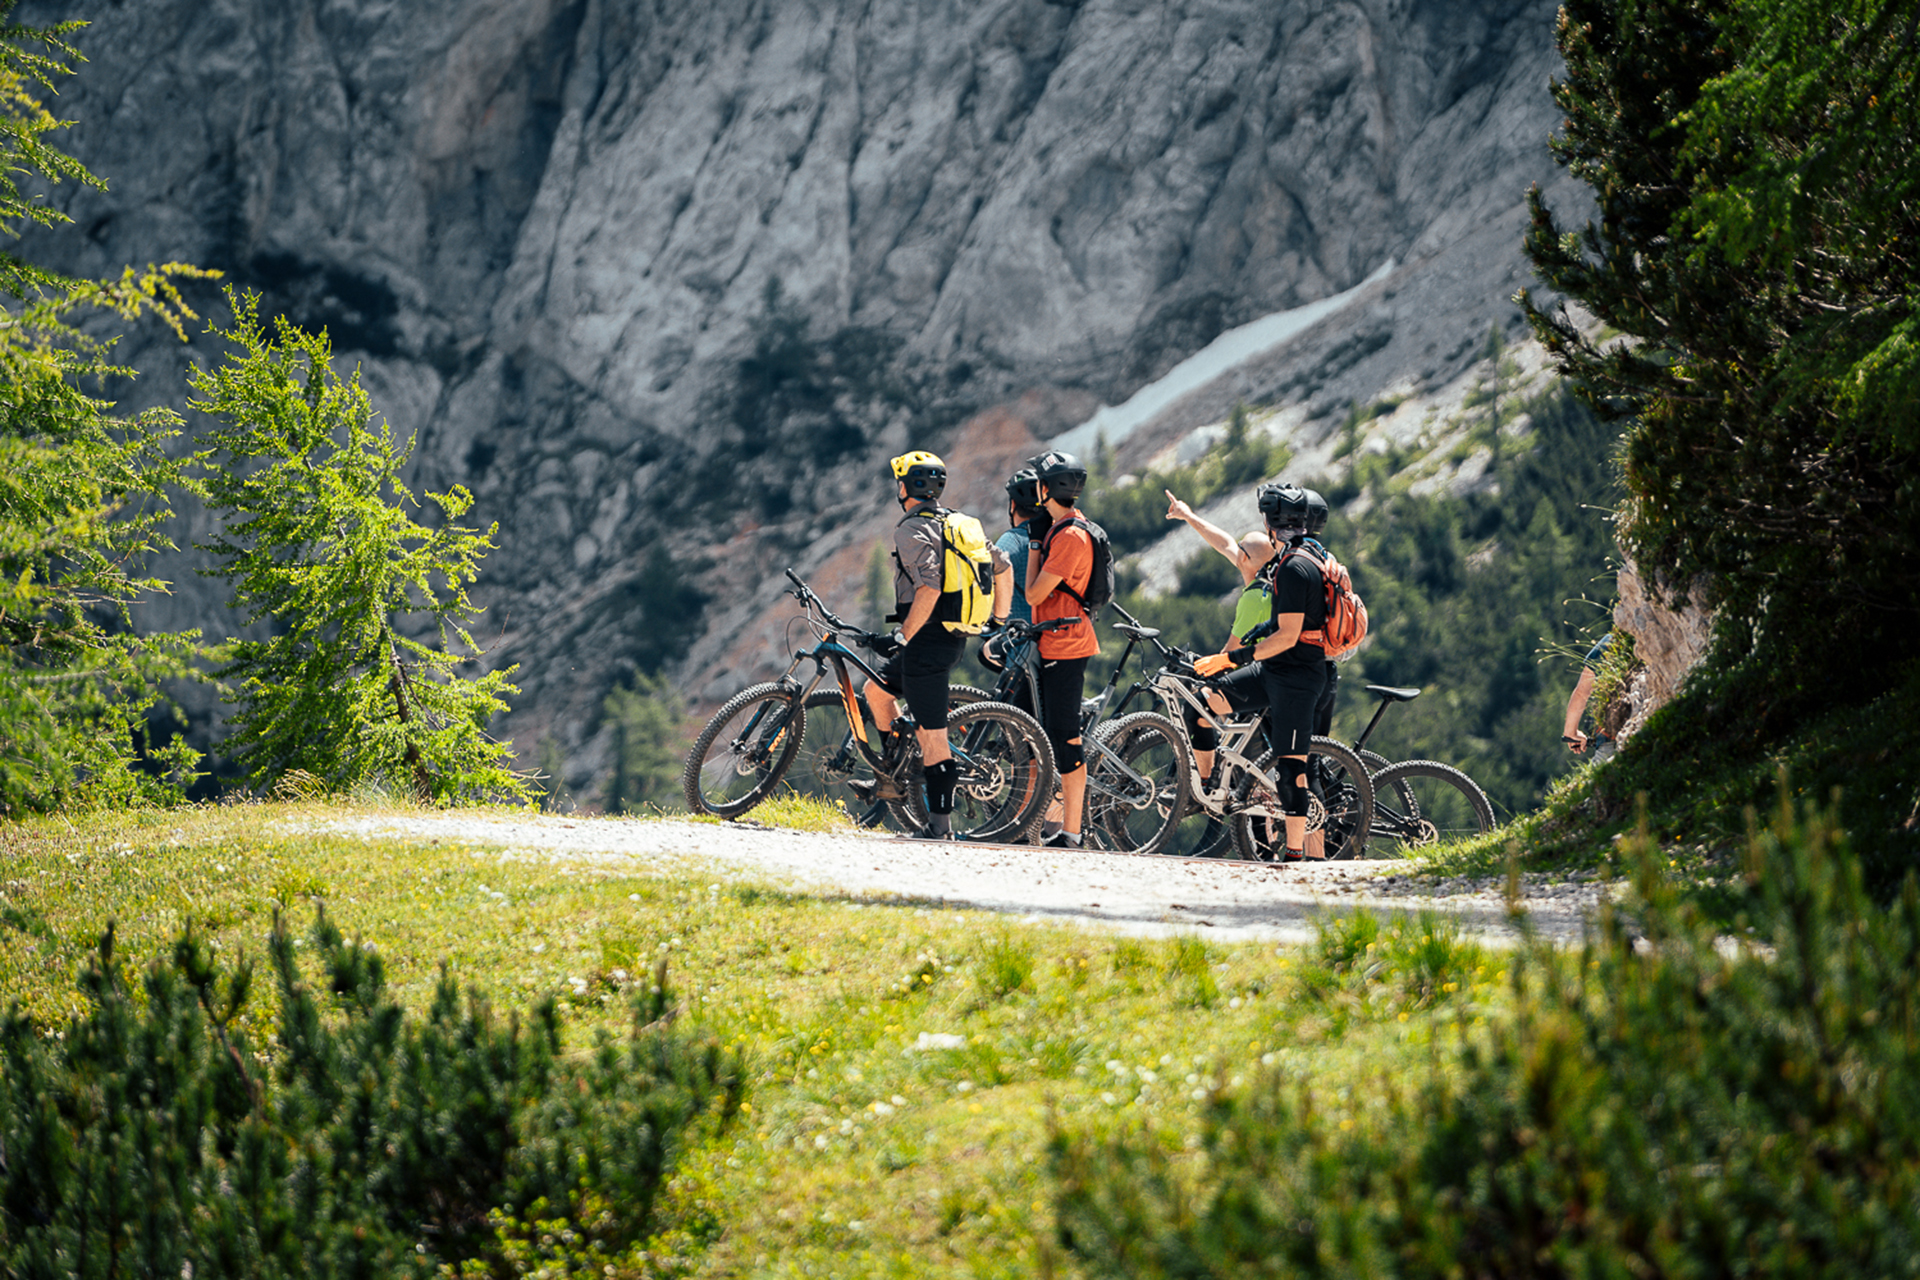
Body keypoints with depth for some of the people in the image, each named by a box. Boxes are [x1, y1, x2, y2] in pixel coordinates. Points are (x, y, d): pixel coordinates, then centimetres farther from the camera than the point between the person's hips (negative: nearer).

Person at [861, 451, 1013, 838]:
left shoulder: (911, 531, -15)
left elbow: (928, 588, -28)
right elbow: (1003, 565, 16)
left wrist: (904, 635, -19)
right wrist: (1001, 619, 24)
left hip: (927, 641, -10)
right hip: (954, 638, 10)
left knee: (932, 736, -7)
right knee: (876, 690, 26)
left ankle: (941, 824, -6)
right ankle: (894, 776, 29)